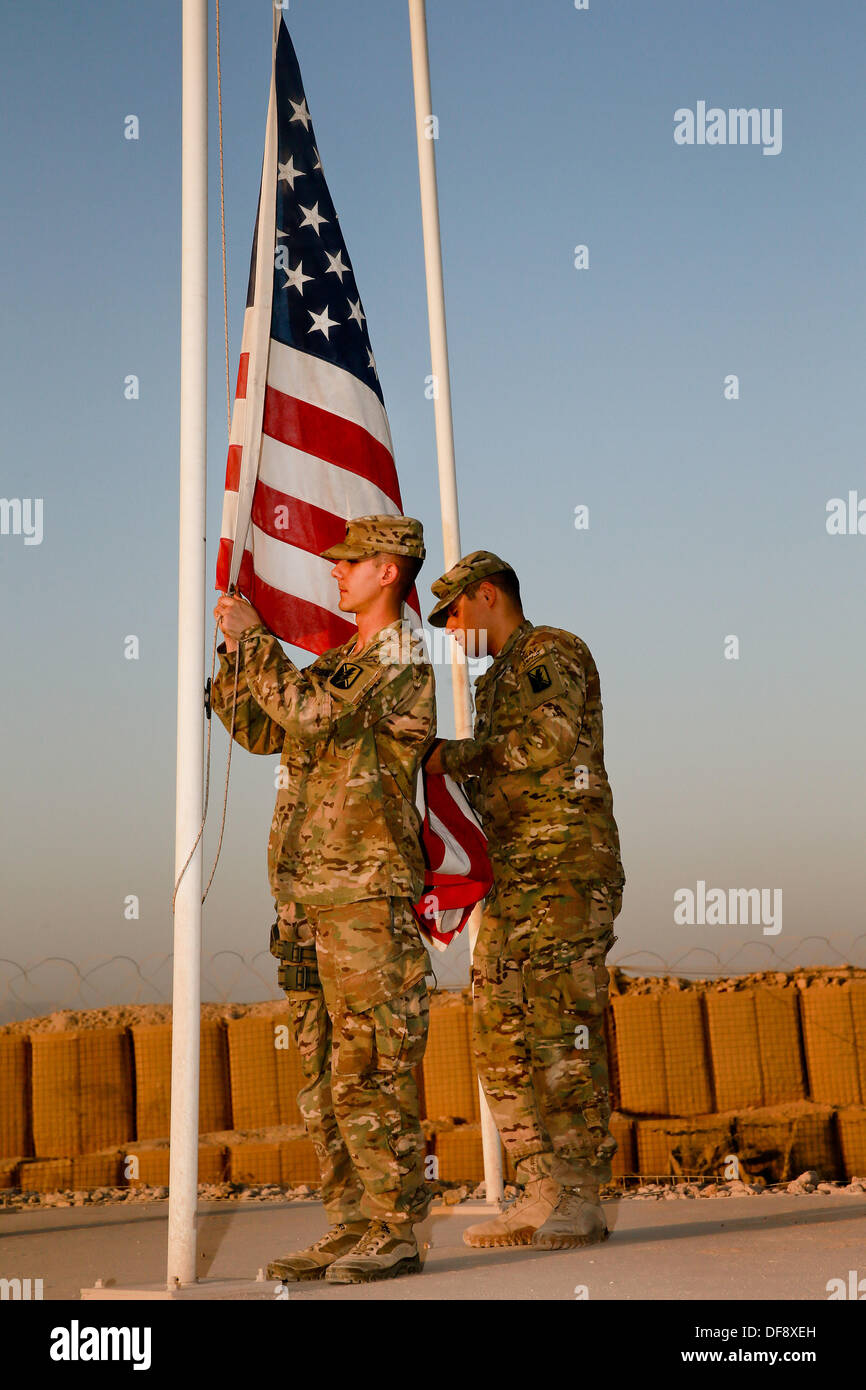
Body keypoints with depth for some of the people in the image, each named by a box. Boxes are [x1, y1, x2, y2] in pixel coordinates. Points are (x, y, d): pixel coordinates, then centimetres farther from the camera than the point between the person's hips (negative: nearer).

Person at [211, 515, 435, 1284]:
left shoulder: (405, 661, -7)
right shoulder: (336, 662, 20)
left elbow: (311, 714, -20)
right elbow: (263, 731, 20)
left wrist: (255, 637, -9)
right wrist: (233, 650, 11)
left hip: (368, 893, -9)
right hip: (306, 899, 9)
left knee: (370, 1070, -6)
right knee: (324, 1076, 10)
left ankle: (395, 1233, 2)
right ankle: (350, 1226, 18)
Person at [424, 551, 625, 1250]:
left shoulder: (554, 651, -1)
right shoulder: (495, 680, 25)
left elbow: (546, 743, -17)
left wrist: (452, 755, -10)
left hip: (568, 864, -9)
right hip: (512, 873, 9)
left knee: (561, 1031, -11)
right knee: (501, 1034, 5)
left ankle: (581, 1200, -6)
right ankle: (544, 1193, 9)